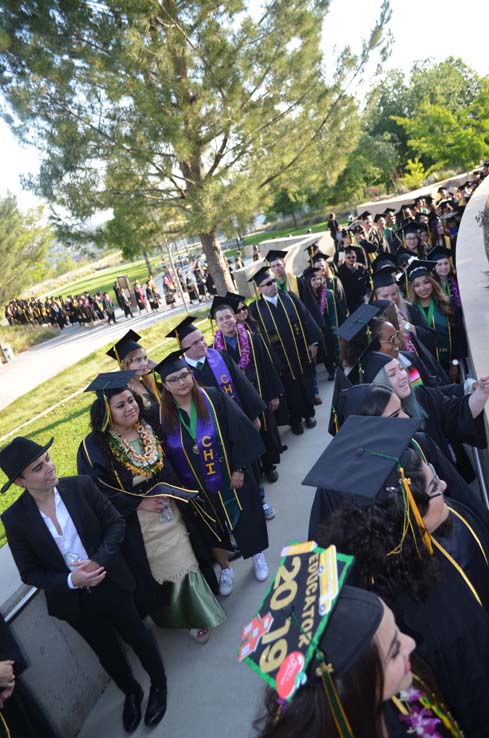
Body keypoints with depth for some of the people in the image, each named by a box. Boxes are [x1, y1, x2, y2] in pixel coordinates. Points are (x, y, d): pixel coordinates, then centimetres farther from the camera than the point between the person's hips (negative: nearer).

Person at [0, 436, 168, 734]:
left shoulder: (81, 486, -19)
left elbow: (115, 522, -8)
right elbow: (30, 573, -8)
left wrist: (99, 560, -22)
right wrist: (70, 581, -22)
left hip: (111, 584, -1)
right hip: (75, 600, 1)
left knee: (138, 637, 20)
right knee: (108, 653, 23)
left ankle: (159, 685, 50)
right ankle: (131, 692, 54)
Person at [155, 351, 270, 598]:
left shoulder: (213, 398, -15)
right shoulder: (163, 415, -10)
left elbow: (239, 431, -12)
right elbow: (164, 457, -2)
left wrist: (239, 468, -14)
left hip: (231, 477, -1)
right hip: (199, 488, 1)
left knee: (246, 518, 17)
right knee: (213, 529, 19)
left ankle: (257, 555, 45)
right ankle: (225, 569, 43)